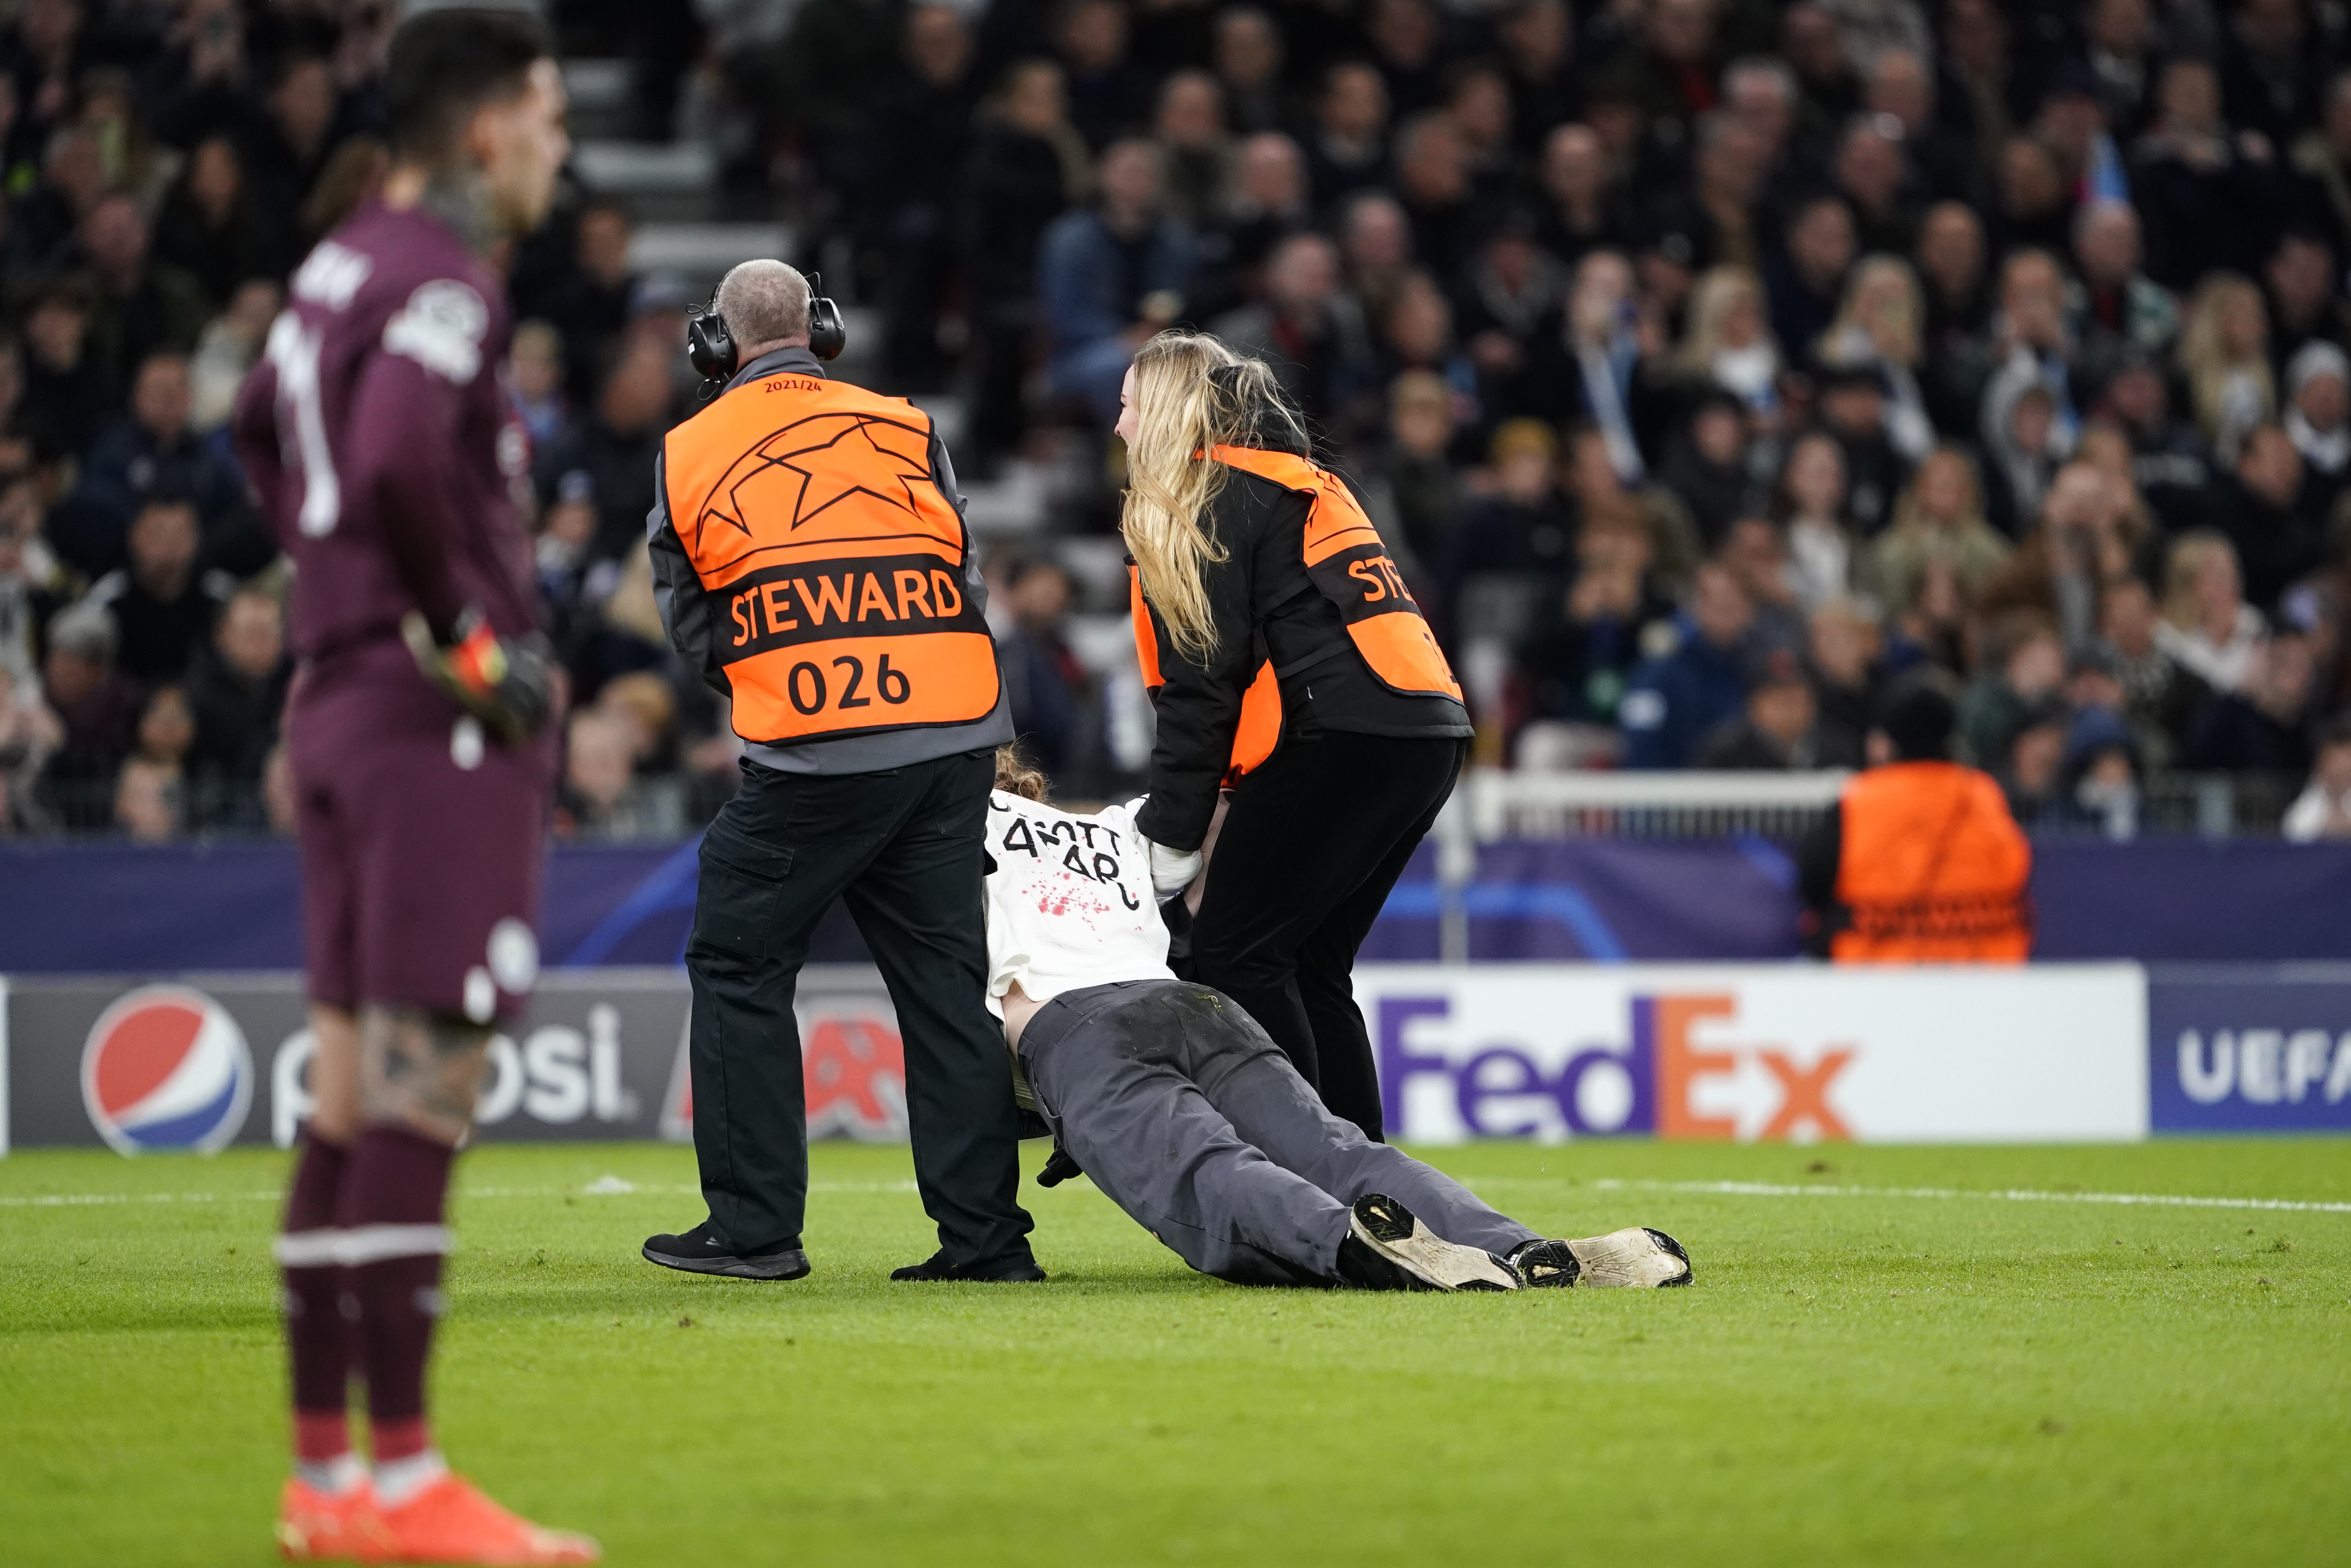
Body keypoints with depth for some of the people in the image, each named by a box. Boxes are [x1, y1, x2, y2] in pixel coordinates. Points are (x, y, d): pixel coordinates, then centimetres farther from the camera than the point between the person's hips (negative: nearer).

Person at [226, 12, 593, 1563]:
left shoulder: (344, 263, 15)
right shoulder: (444, 279, -13)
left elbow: (261, 430, 31)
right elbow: (402, 458, -29)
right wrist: (476, 635, -17)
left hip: (346, 697, 10)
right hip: (442, 724, -10)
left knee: (354, 1094, 10)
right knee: (423, 1090, -10)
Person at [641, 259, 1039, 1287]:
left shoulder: (688, 453, 4)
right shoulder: (906, 429, 9)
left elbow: (692, 629, 10)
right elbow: (965, 586, 10)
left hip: (810, 759, -3)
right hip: (952, 739, 3)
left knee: (740, 966, 11)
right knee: (945, 979, 9)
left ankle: (755, 1226, 8)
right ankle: (984, 1235, 8)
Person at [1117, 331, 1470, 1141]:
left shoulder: (1204, 501, -1)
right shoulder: (1303, 483, 27)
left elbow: (1202, 683, -6)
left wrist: (1171, 832, -1)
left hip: (1342, 737, -9)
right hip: (1427, 734, 9)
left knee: (1236, 957, -5)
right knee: (1311, 967, 13)